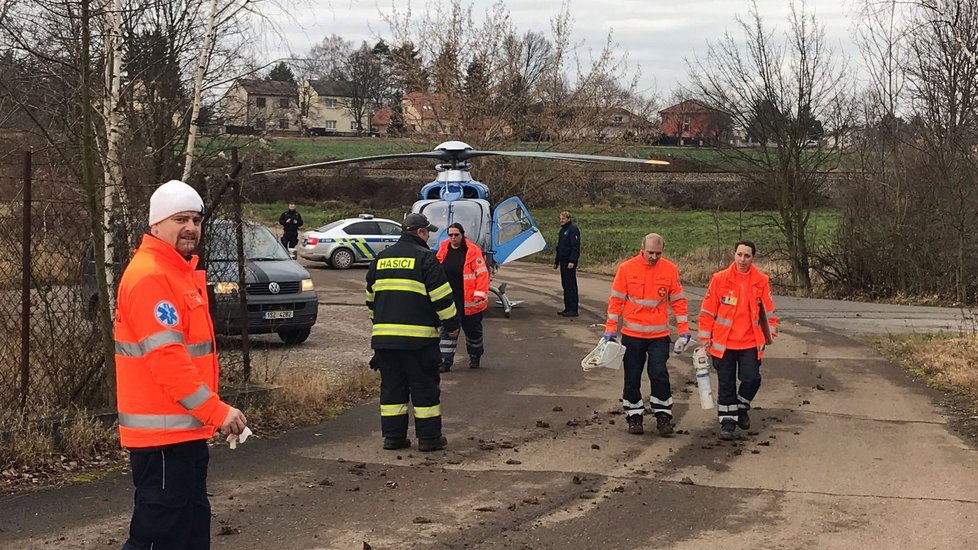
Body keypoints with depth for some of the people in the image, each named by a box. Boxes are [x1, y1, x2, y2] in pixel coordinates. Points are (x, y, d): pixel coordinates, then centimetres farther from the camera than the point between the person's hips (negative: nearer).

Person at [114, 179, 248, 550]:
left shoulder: (183, 271, 16)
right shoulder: (149, 276, -17)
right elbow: (166, 357, -24)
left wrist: (209, 413, 17)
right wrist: (217, 411, -22)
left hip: (186, 428, 11)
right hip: (163, 432, -11)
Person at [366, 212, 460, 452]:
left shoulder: (381, 259, 14)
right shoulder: (425, 257, -6)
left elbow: (371, 297, 21)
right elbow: (441, 296, -8)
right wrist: (452, 324, 3)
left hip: (383, 335, 5)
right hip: (418, 335, -5)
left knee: (392, 386, 11)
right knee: (425, 387, 3)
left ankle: (393, 436, 12)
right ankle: (429, 438, 6)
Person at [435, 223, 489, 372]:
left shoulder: (473, 251, -11)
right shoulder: (443, 250, 3)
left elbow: (482, 273, -11)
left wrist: (480, 294, -17)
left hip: (468, 300, -3)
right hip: (448, 298, 3)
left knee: (472, 329, 11)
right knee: (447, 330, 1)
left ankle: (475, 356, 33)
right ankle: (445, 361, 4)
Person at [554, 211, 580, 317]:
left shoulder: (573, 229, -11)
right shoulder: (562, 230, 18)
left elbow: (575, 246, -18)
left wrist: (572, 261, -24)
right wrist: (556, 261, 24)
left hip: (570, 262, -10)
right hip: (563, 261, 10)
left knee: (570, 285, -8)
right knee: (565, 284, 12)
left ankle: (573, 309, -6)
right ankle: (568, 308, 18)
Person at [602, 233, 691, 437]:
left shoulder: (670, 270, -2)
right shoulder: (626, 268, -5)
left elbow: (678, 301, 4)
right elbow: (616, 300, 0)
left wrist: (684, 331, 1)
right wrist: (610, 330, -2)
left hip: (659, 335, 0)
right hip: (632, 334, 0)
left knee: (659, 375, -7)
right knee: (632, 378, 7)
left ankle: (663, 416, 5)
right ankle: (634, 416, 19)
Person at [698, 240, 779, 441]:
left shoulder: (761, 281, -1)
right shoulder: (719, 279, -5)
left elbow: (767, 309, 10)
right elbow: (708, 310, 0)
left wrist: (770, 333, 7)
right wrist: (705, 337, 1)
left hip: (751, 342, 1)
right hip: (723, 342, -1)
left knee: (751, 379, -7)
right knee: (726, 384, 5)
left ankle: (741, 408, 22)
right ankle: (728, 422, 16)